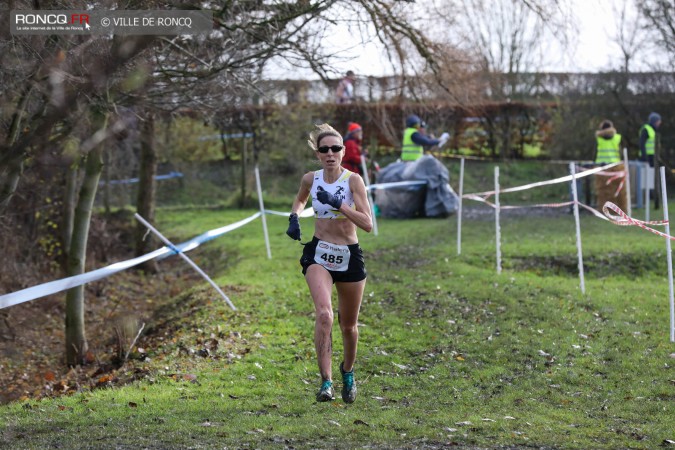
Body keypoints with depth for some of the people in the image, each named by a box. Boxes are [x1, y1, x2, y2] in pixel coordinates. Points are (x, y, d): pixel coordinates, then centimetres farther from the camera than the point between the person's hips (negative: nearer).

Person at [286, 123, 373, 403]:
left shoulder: (353, 180, -10)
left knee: (348, 325, 13)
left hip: (350, 256, 0)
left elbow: (368, 225, -18)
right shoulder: (311, 179, -1)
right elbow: (300, 199, 24)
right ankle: (326, 382, -25)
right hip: (318, 254, 0)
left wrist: (338, 204, -27)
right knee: (324, 314, -25)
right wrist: (294, 217, 4)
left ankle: (348, 371, 43)